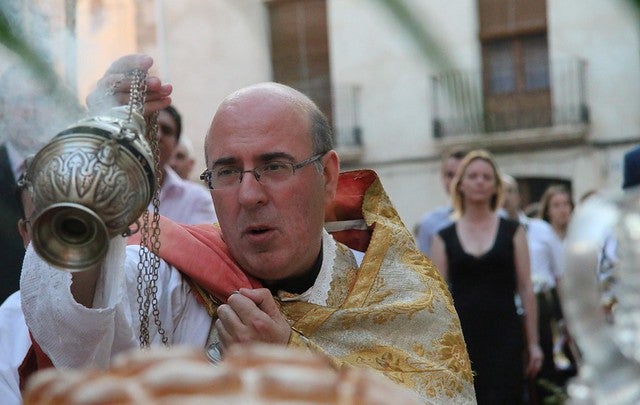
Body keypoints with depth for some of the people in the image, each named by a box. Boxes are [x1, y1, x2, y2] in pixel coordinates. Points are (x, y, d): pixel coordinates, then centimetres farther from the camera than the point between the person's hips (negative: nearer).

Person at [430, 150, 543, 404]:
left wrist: (533, 343, 0)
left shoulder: (512, 232, 6)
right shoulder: (444, 238, 6)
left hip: (504, 335, -1)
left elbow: (526, 289, 4)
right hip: (462, 335, 1)